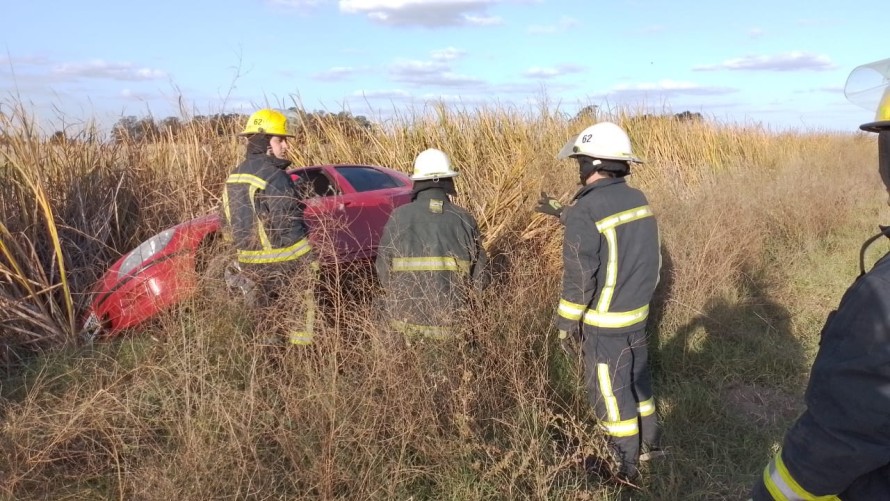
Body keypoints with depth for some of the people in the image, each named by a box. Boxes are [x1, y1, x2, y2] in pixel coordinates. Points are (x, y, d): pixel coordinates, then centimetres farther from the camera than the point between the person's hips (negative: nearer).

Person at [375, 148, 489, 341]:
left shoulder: (399, 217, -6)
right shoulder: (465, 219, -3)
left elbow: (383, 269, -3)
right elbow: (480, 278, -2)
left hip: (407, 317, 0)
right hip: (451, 322, 1)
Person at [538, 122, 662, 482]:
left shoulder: (585, 211, -23)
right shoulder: (638, 199, 1)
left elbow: (578, 278, -20)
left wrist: (566, 322, -7)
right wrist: (562, 212, 27)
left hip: (605, 323, -7)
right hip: (638, 312, 7)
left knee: (609, 392, 9)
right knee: (636, 380, 23)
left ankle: (625, 467, 25)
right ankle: (648, 444, 41)